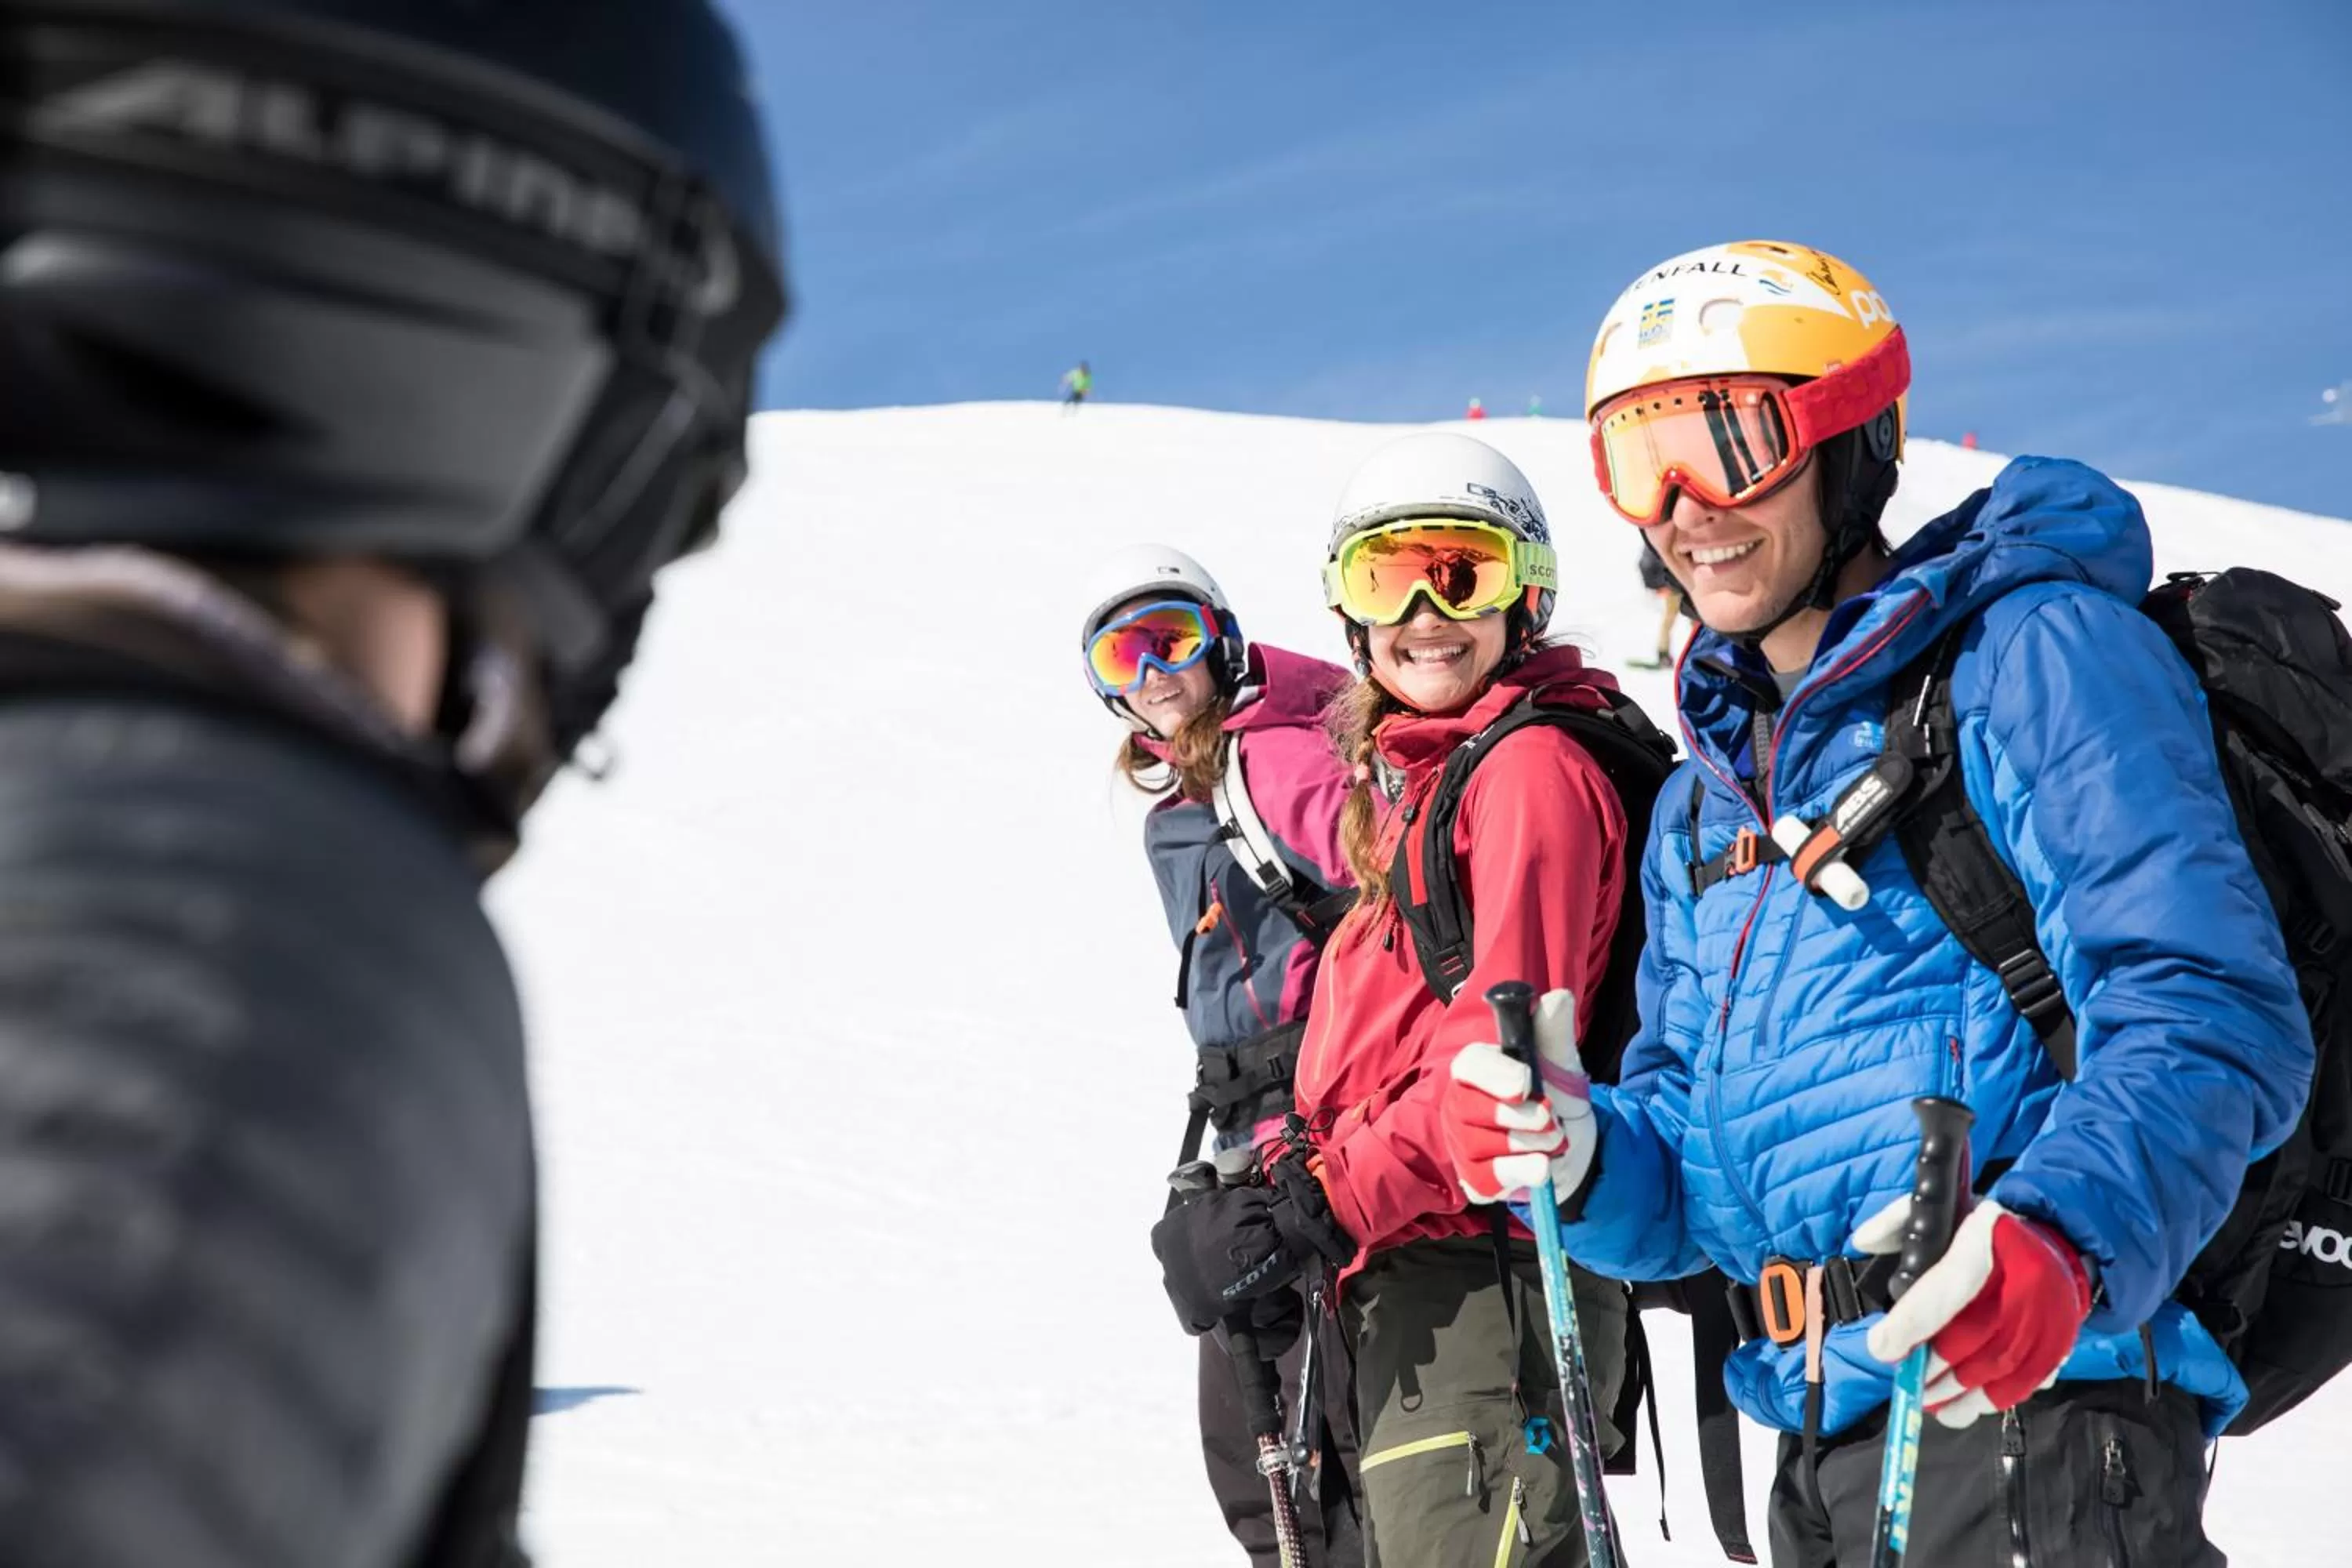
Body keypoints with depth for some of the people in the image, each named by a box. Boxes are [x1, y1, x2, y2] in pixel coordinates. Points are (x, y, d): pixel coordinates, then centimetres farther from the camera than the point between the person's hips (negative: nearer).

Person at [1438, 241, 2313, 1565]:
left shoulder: (2031, 656, -6)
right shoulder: (1708, 795, 17)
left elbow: (2209, 1013, -18)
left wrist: (2058, 1243, -34)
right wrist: (1583, 1158, -6)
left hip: (2029, 1409, -8)